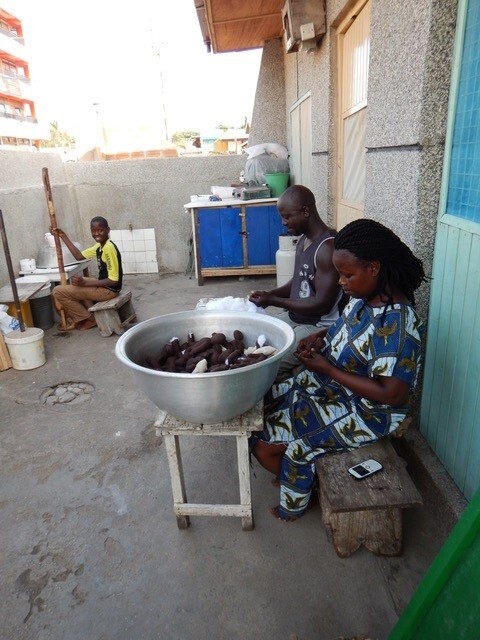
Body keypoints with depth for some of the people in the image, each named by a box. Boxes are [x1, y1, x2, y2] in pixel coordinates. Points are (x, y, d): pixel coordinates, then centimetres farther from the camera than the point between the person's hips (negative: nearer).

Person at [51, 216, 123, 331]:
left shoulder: (109, 248, -23)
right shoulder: (100, 245, 6)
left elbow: (113, 280, -23)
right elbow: (79, 256, 13)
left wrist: (85, 283, -24)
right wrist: (63, 236, 8)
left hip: (109, 289, -10)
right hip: (104, 285, 10)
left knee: (58, 291, -6)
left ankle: (89, 319, 5)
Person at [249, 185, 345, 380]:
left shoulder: (328, 247, -23)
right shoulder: (304, 239, 6)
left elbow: (323, 304, -24)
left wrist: (273, 301, -21)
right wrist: (270, 293, -1)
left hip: (320, 326, -9)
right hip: (294, 316, 10)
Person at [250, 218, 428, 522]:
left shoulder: (397, 323, -29)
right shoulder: (366, 295, -3)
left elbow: (392, 395, -29)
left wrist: (326, 367, -25)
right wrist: (321, 336, -4)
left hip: (363, 412, -9)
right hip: (327, 386, 9)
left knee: (264, 441, -9)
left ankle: (295, 504, 23)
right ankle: (293, 475, 31)